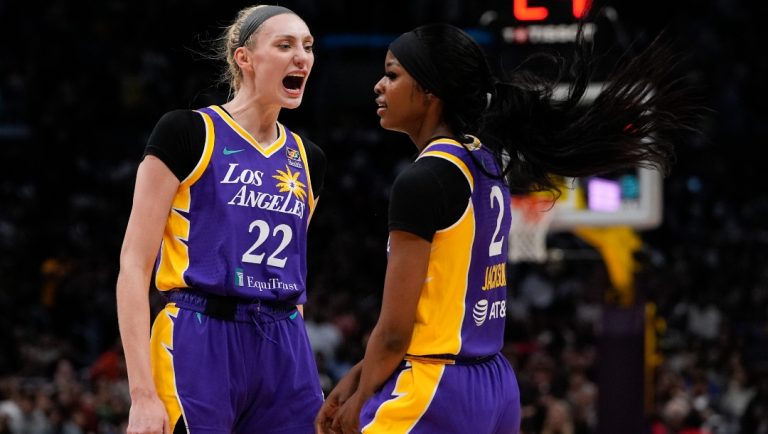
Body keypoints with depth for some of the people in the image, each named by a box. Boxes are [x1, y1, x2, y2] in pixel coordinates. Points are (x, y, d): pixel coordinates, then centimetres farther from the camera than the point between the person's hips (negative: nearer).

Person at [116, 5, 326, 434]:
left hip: (285, 352, 6)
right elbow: (134, 265, -7)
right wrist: (143, 394, -15)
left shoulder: (307, 160, 14)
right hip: (199, 348, -6)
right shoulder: (187, 133, -4)